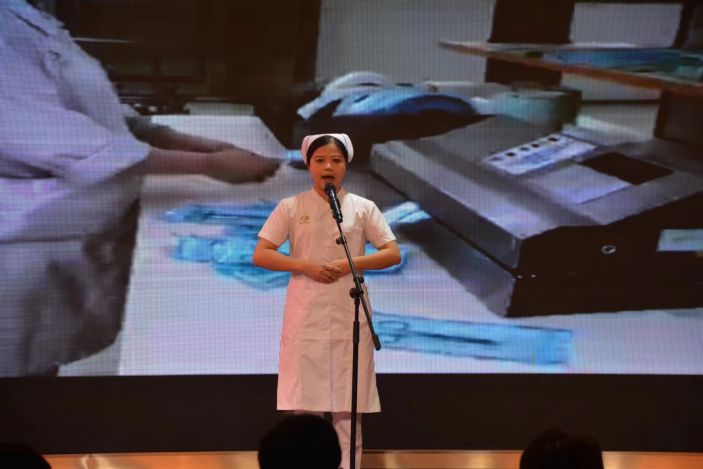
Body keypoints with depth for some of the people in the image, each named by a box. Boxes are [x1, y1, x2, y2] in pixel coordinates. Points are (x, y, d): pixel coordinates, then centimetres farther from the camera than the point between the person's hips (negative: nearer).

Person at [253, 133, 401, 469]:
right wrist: (306, 266, -13)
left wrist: (350, 264, -12)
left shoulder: (362, 208, 5)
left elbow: (393, 254, 2)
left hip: (349, 314, 1)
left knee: (348, 402, 2)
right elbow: (260, 255, -1)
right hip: (306, 313, 0)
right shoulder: (291, 207, 3)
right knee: (305, 398, 0)